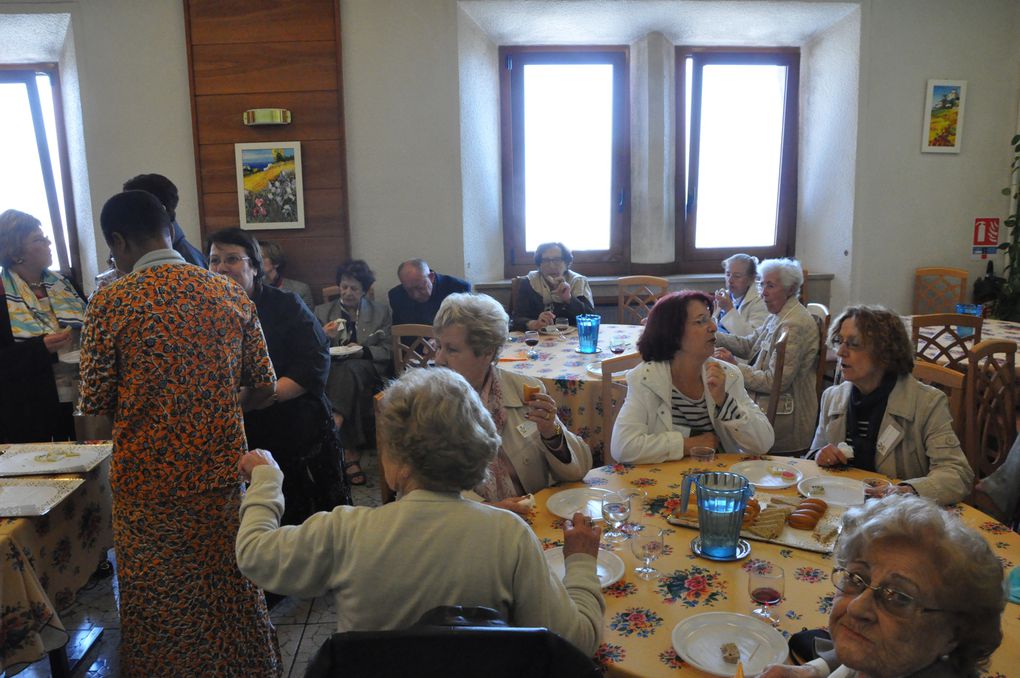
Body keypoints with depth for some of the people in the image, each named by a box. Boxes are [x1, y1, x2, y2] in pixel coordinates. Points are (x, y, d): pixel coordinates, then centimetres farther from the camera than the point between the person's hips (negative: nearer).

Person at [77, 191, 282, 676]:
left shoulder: (110, 303, -11)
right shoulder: (232, 295, -4)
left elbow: (95, 406, -7)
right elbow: (263, 390, -2)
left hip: (147, 478, -2)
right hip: (222, 471, 3)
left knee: (156, 596, 16)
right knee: (229, 582, 19)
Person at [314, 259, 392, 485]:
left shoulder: (381, 312, 16)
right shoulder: (322, 311, 19)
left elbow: (387, 351, 8)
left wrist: (364, 350, -12)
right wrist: (324, 337, -8)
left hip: (367, 369, -1)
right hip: (332, 370, 1)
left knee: (348, 369, -37)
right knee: (340, 371, -37)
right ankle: (351, 453, -41)